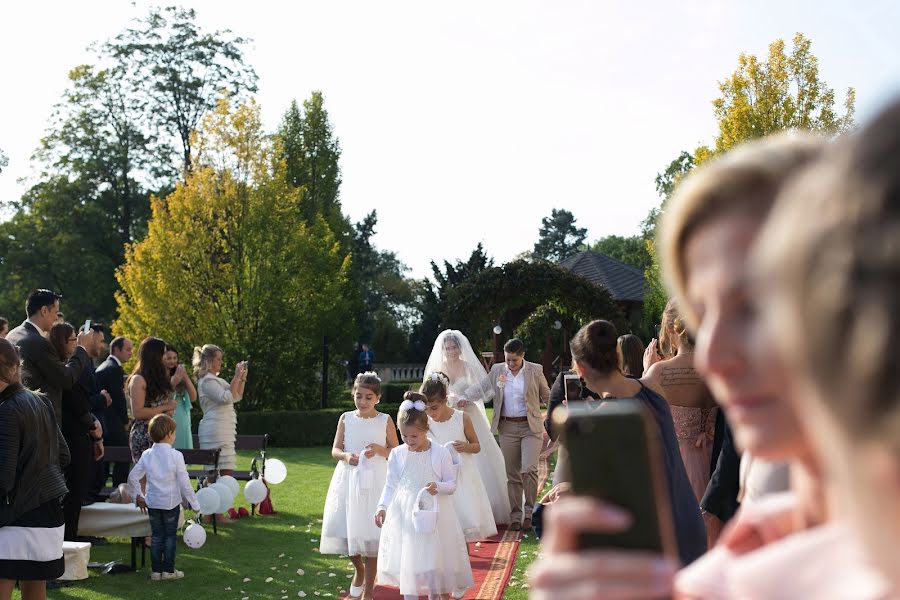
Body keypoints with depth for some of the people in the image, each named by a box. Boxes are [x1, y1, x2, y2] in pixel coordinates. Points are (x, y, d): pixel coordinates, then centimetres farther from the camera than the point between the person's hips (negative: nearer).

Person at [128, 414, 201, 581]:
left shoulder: (146, 455, -2)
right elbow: (184, 483, -13)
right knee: (170, 535, 7)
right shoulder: (175, 455, -13)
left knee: (156, 535, 12)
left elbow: (132, 477, 1)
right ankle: (168, 570, 10)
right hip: (171, 502, -4)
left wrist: (138, 496, 14)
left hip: (152, 502, 4)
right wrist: (194, 504, -4)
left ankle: (156, 570, 13)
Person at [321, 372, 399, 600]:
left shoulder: (385, 421, -1)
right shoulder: (346, 419, 4)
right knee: (347, 527, 5)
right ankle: (359, 570, 36)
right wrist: (346, 456, -17)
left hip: (374, 482, -2)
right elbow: (335, 450, 5)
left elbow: (396, 451, 3)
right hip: (349, 479, 2)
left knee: (370, 532, -2)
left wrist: (379, 449, -16)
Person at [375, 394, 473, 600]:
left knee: (435, 563, 4)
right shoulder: (397, 454, -1)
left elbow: (451, 484, -2)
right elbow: (390, 485, 3)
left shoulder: (441, 453, -7)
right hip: (404, 514, 2)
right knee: (406, 564, 5)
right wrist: (382, 507, -10)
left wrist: (438, 487, -23)